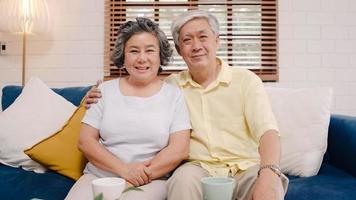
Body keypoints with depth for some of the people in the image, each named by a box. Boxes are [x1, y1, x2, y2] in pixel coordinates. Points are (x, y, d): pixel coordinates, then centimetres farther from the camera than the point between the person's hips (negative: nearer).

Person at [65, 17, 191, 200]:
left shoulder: (174, 95, 3)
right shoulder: (105, 90, 7)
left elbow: (179, 150, -5)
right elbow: (85, 141, 1)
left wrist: (145, 174, -15)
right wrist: (123, 169, -13)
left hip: (150, 182, -2)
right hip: (97, 176, 2)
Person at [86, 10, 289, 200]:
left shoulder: (246, 80, 0)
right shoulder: (171, 84, 9)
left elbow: (268, 131, -11)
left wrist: (269, 174, -31)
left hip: (246, 168, 0)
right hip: (199, 167, 1)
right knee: (184, 178, -32)